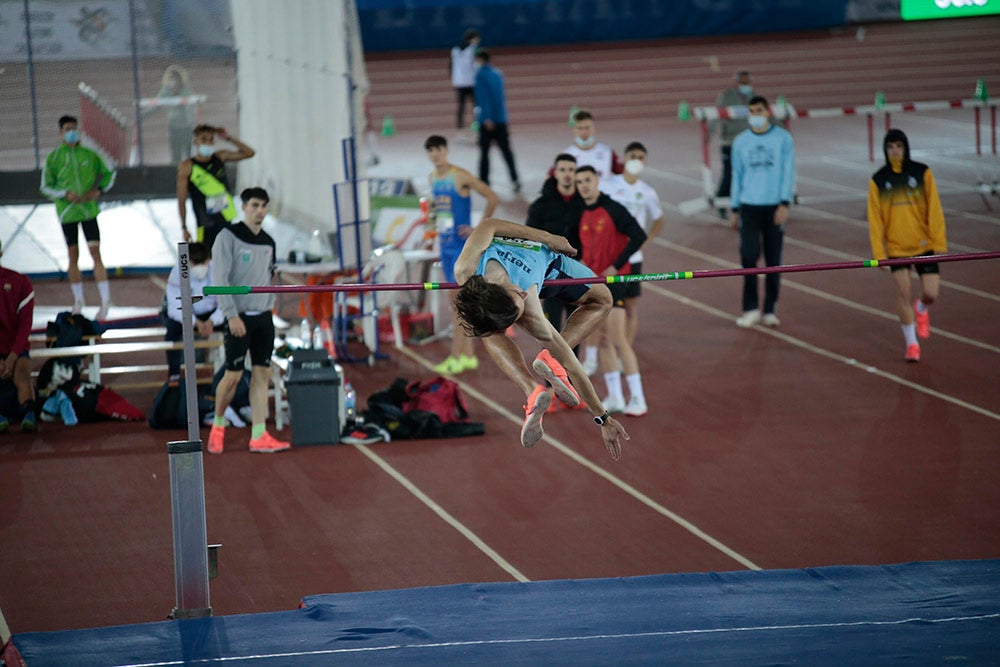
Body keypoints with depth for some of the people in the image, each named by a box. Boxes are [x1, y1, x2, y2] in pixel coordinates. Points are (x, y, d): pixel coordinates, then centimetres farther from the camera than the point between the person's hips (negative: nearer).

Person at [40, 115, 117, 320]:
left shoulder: (90, 155, 2)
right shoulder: (53, 158, 0)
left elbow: (108, 174, 14)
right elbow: (46, 186, 2)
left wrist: (99, 190, -4)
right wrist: (65, 194, -14)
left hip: (89, 210, 0)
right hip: (67, 211, 0)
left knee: (95, 253, -8)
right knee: (73, 256, 7)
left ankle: (105, 300, -7)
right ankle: (78, 300, 20)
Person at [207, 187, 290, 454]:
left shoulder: (268, 242, 11)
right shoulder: (229, 237, -8)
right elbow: (219, 279, -13)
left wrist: (269, 307, 12)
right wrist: (232, 315, -18)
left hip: (263, 318, 6)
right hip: (239, 318, -6)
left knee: (262, 374, 2)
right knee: (233, 375, -4)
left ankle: (258, 435, 2)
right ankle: (218, 426, 17)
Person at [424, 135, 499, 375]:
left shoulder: (460, 177, -14)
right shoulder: (432, 178, 10)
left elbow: (493, 198, -15)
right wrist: (436, 222, 14)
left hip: (462, 244, -8)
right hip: (445, 244, 8)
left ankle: (455, 358, -10)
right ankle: (468, 355, 16)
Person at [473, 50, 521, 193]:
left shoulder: (481, 75, -9)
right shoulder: (498, 74, 12)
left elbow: (484, 97, -18)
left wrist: (487, 117, -21)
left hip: (487, 120, -6)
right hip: (501, 119, 6)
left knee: (484, 151, 5)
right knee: (506, 150, 5)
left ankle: (484, 180, 10)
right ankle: (515, 180, -3)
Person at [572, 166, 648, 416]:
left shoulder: (613, 209, -10)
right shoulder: (582, 215, 10)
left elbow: (638, 236, -16)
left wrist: (616, 266, -17)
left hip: (612, 280, -7)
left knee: (617, 339, -12)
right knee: (601, 340, 7)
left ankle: (637, 399, -8)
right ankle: (615, 398, 13)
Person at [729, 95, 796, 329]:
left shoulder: (783, 138, 1)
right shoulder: (741, 141, 8)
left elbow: (788, 172, -1)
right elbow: (737, 175, 13)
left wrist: (784, 204, -10)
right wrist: (734, 209, 12)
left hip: (774, 207, -1)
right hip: (749, 206, 1)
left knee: (773, 260, 2)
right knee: (749, 256, -10)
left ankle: (770, 310, 11)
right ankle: (751, 308, -2)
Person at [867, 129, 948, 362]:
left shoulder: (922, 173, -1)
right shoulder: (878, 180, -1)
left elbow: (934, 209, -1)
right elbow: (875, 218, -1)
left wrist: (939, 242, -6)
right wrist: (879, 252, -7)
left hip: (924, 244, 0)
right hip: (897, 246, 0)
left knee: (931, 293, -5)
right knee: (903, 291, -7)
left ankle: (921, 309, 33)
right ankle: (911, 343, 9)